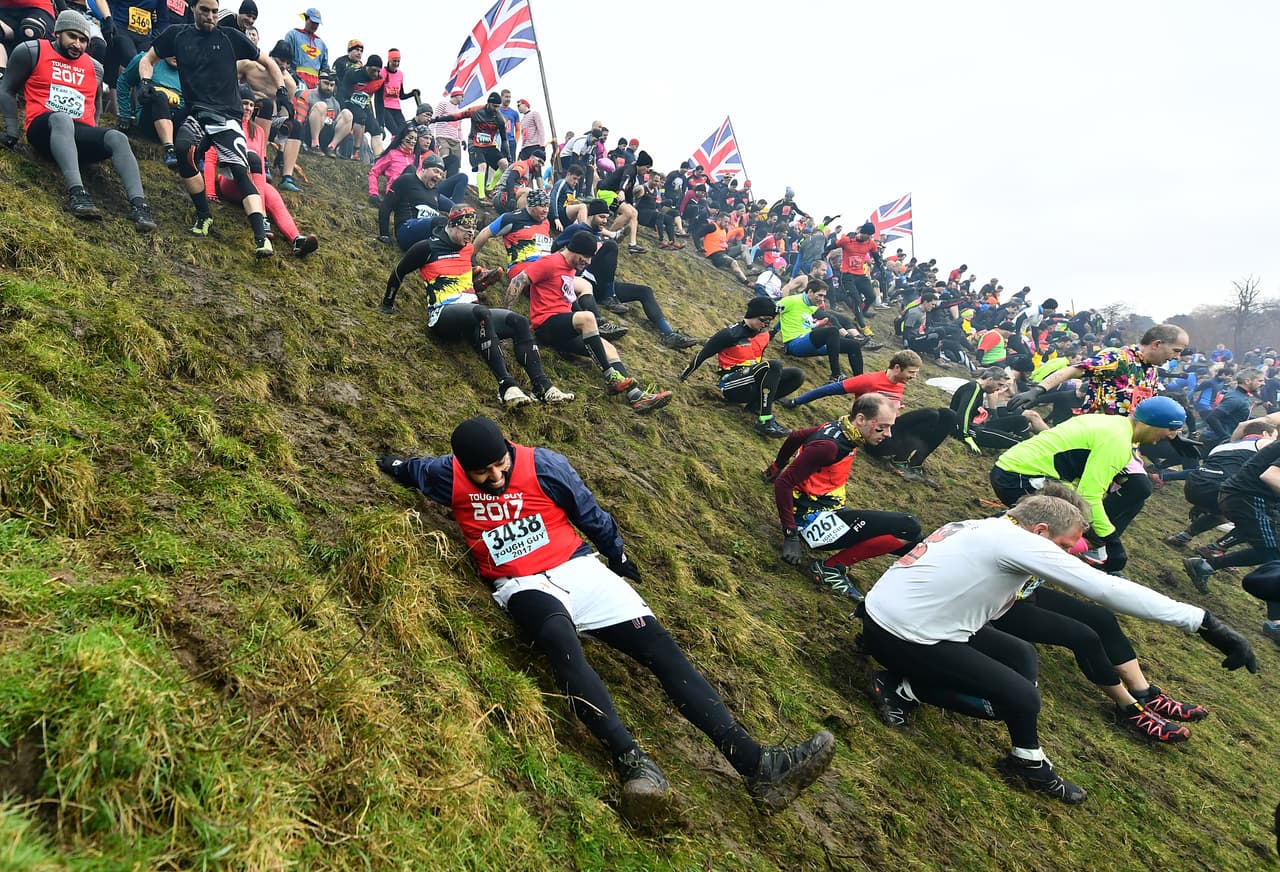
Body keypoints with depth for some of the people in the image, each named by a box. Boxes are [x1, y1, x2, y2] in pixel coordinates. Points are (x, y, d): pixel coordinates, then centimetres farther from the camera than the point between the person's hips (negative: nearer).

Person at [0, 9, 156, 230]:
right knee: (62, 119, -37)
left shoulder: (94, 67, 20)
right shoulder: (32, 51, 9)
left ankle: (138, 204, -45)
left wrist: (95, 138, 18)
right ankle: (76, 192, -55)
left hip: (80, 134, 4)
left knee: (118, 138, -26)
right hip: (44, 129, -4)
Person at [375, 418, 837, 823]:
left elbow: (589, 513, 10)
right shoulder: (449, 477, 0)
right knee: (560, 640, -39)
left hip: (577, 568, 2)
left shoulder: (544, 465, -4)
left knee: (658, 643, -16)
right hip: (524, 585, -1)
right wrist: (394, 464, 13)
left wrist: (618, 558, 20)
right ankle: (633, 761, -50)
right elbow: (412, 467, 27)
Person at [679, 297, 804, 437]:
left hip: (752, 384, 8)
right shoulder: (730, 334, -14)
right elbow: (702, 355, -8)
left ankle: (756, 405, -10)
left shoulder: (764, 335, 7)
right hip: (730, 384, -8)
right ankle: (765, 421, -33)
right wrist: (683, 377, -1)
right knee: (774, 366, -30)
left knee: (796, 375, -8)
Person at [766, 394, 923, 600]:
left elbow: (796, 436, 21)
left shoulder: (839, 428, 4)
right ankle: (831, 567, -10)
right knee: (908, 528, -18)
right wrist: (791, 535, -20)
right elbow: (784, 484, -21)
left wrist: (777, 467, 37)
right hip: (816, 521, -9)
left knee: (910, 541, 7)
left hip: (829, 512, 10)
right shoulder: (829, 444, -22)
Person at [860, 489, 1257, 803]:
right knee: (1020, 698, -9)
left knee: (1020, 655, 14)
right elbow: (1108, 589, -20)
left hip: (885, 614, 10)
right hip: (901, 637, -10)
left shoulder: (984, 528, 10)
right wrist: (1203, 622, -19)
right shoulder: (1019, 541, -17)